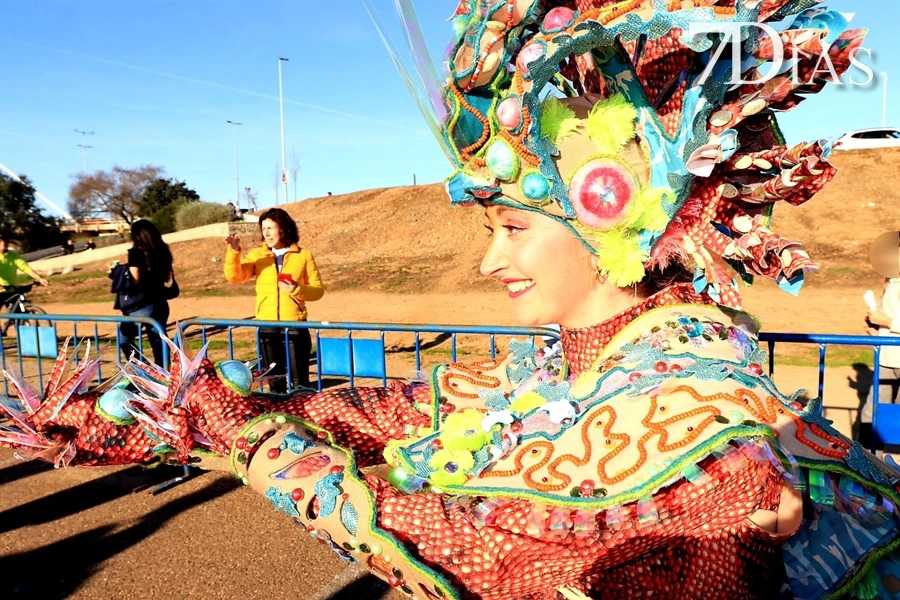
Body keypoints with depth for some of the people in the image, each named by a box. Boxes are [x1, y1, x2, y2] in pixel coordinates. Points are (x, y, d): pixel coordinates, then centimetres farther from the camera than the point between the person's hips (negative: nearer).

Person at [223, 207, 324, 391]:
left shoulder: (303, 255, 1)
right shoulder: (257, 255, 6)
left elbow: (318, 290, 0)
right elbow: (235, 276, -7)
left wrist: (297, 289, -18)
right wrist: (234, 252, -23)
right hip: (267, 326, 3)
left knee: (299, 379, 1)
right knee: (275, 378, 13)